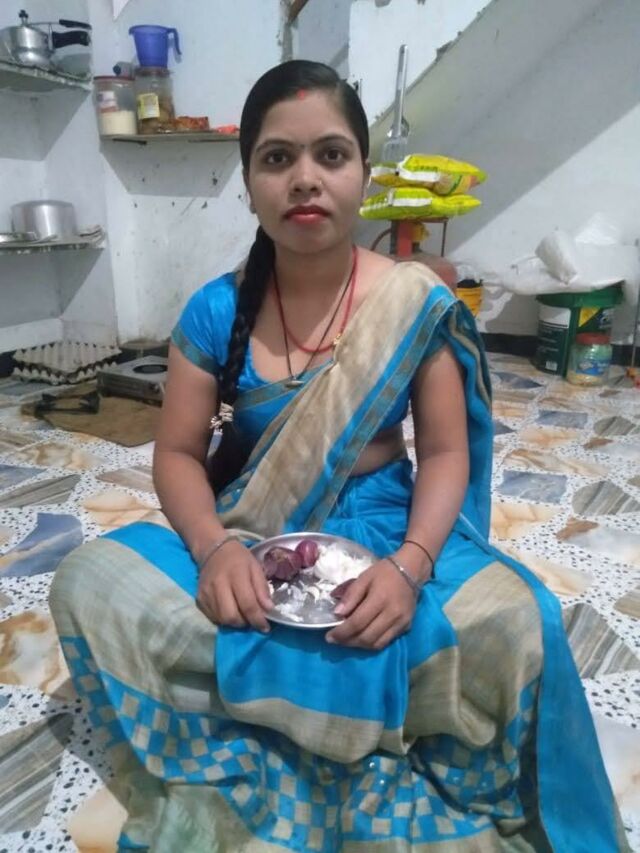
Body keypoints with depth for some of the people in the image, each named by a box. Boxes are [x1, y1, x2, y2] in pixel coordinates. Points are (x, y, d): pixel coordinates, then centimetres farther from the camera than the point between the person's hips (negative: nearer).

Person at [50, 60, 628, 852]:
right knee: (90, 584, -21)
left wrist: (409, 565, -23)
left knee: (511, 621, -27)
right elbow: (177, 454, -2)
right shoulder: (215, 311, -4)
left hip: (379, 537, 0)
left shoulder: (419, 307, -7)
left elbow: (445, 453, -6)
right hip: (247, 543, 2)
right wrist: (213, 547, -22)